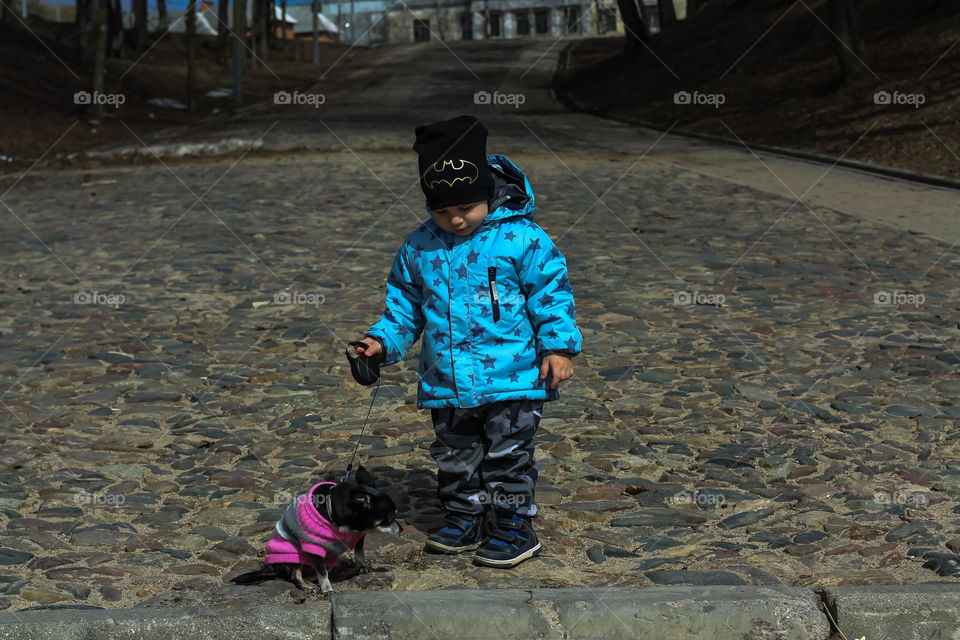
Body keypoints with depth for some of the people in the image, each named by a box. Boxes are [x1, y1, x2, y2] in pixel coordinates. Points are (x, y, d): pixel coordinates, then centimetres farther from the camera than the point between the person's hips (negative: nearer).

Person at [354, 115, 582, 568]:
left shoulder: (521, 239, -10)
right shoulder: (418, 249, 3)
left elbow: (552, 294, -6)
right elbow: (404, 306, 15)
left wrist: (558, 345, -13)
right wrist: (382, 341, 3)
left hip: (512, 379, -4)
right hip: (447, 384, 5)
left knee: (508, 453, 2)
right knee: (454, 456, 14)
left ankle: (516, 528, 16)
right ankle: (464, 521, 31)